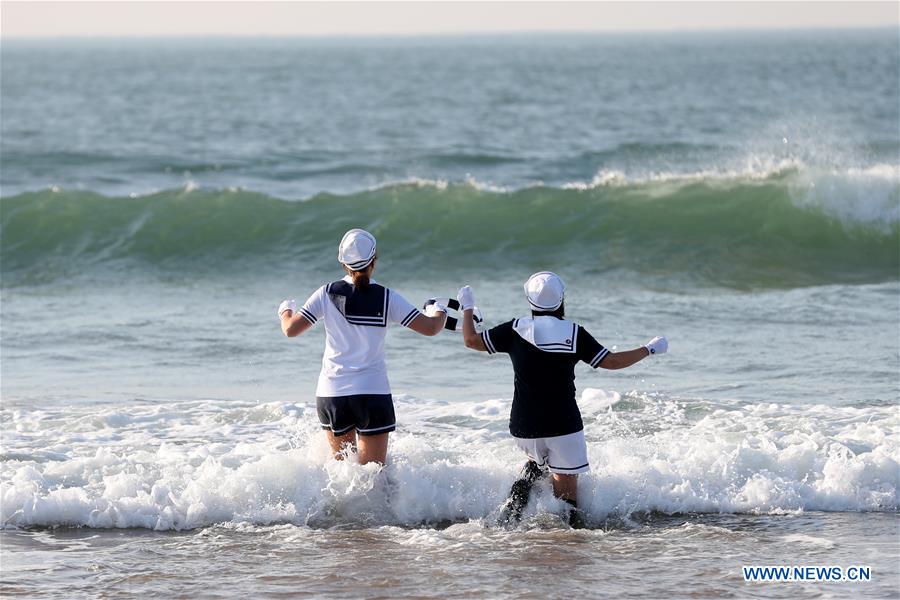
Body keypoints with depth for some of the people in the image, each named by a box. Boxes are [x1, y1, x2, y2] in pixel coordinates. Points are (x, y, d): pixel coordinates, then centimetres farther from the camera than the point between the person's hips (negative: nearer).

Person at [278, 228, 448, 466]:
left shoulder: (328, 294, -2)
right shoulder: (386, 298, -4)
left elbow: (291, 329, -2)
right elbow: (430, 328, -3)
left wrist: (286, 311, 21)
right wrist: (440, 313, 20)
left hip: (331, 392, 2)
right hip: (373, 391, -2)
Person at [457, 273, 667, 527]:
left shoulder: (516, 330, -3)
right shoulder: (574, 334, -4)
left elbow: (472, 341, 4)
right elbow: (611, 361, -3)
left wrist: (467, 308, 21)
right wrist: (649, 349, 11)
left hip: (524, 427, 3)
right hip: (564, 425, -2)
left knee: (538, 460, 30)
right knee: (565, 484, 2)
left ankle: (516, 497, 8)